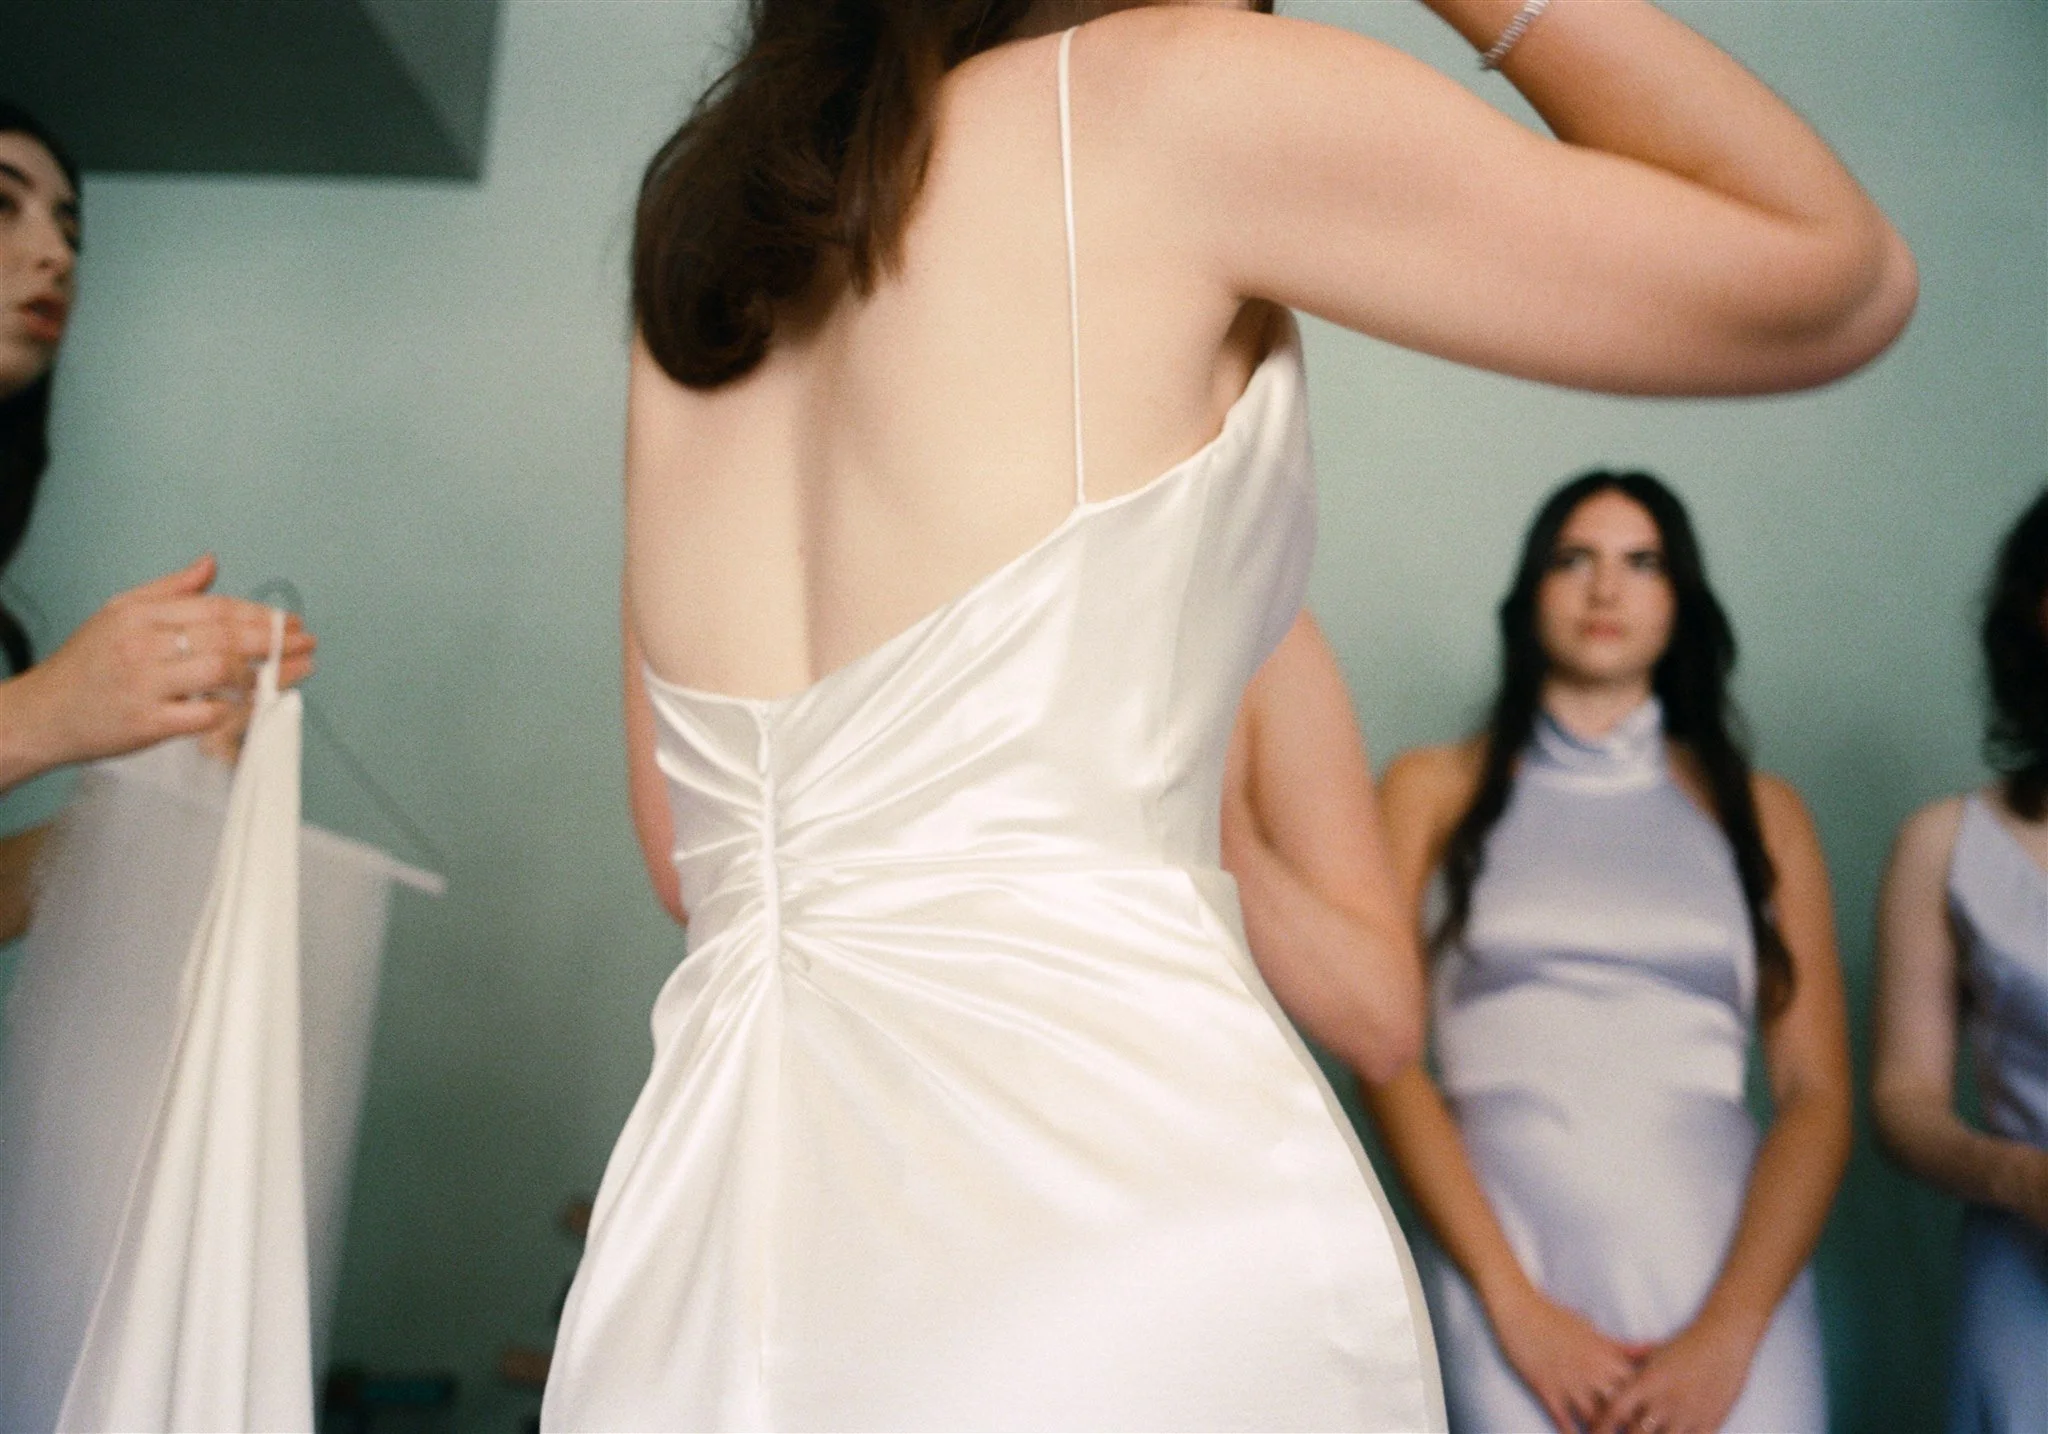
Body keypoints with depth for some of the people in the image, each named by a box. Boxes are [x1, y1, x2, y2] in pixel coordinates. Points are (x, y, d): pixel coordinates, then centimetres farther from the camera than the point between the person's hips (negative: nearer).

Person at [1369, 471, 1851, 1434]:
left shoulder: (1758, 812, 13)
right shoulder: (1434, 790, 8)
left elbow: (1817, 1094, 5)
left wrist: (1728, 1334, -7)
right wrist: (1513, 1301, -9)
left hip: (1728, 1268, 1)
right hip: (1505, 1256, -1)